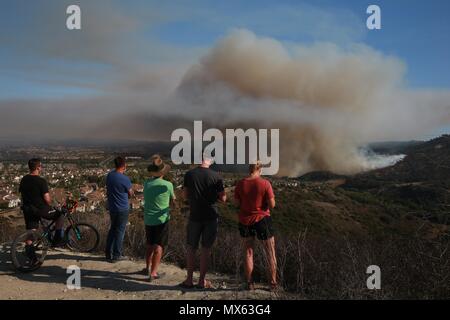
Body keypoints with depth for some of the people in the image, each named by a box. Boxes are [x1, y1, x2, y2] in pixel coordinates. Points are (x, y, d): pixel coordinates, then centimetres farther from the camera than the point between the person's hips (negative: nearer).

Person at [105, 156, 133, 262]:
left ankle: (108, 253, 26)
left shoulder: (109, 175, 0)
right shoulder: (125, 179, -22)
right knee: (120, 231, 5)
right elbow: (130, 194, -9)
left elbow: (108, 191, 10)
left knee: (113, 229, 19)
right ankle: (116, 256, 12)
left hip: (111, 207, 7)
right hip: (122, 209, -7)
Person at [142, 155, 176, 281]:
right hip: (161, 220, -5)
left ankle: (148, 268, 32)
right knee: (158, 247, 4)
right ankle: (153, 273, 4)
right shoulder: (167, 185, -14)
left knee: (150, 245, 20)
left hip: (148, 220, 5)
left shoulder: (147, 183, -3)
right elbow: (173, 200, 1)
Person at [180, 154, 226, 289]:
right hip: (211, 216, -1)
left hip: (195, 216, 1)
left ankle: (189, 280, 16)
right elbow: (223, 198, -4)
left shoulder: (189, 174, -4)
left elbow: (185, 195, 3)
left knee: (191, 248, 12)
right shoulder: (216, 176, -7)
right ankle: (202, 280, 15)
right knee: (206, 248, 8)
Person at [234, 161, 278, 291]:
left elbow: (237, 203, 0)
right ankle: (273, 283, 19)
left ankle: (249, 283, 19)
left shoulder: (240, 184, -6)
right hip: (262, 220, -3)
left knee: (249, 253, 15)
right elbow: (272, 205, -12)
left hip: (245, 221, 3)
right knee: (270, 253, 13)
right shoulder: (265, 183, -14)